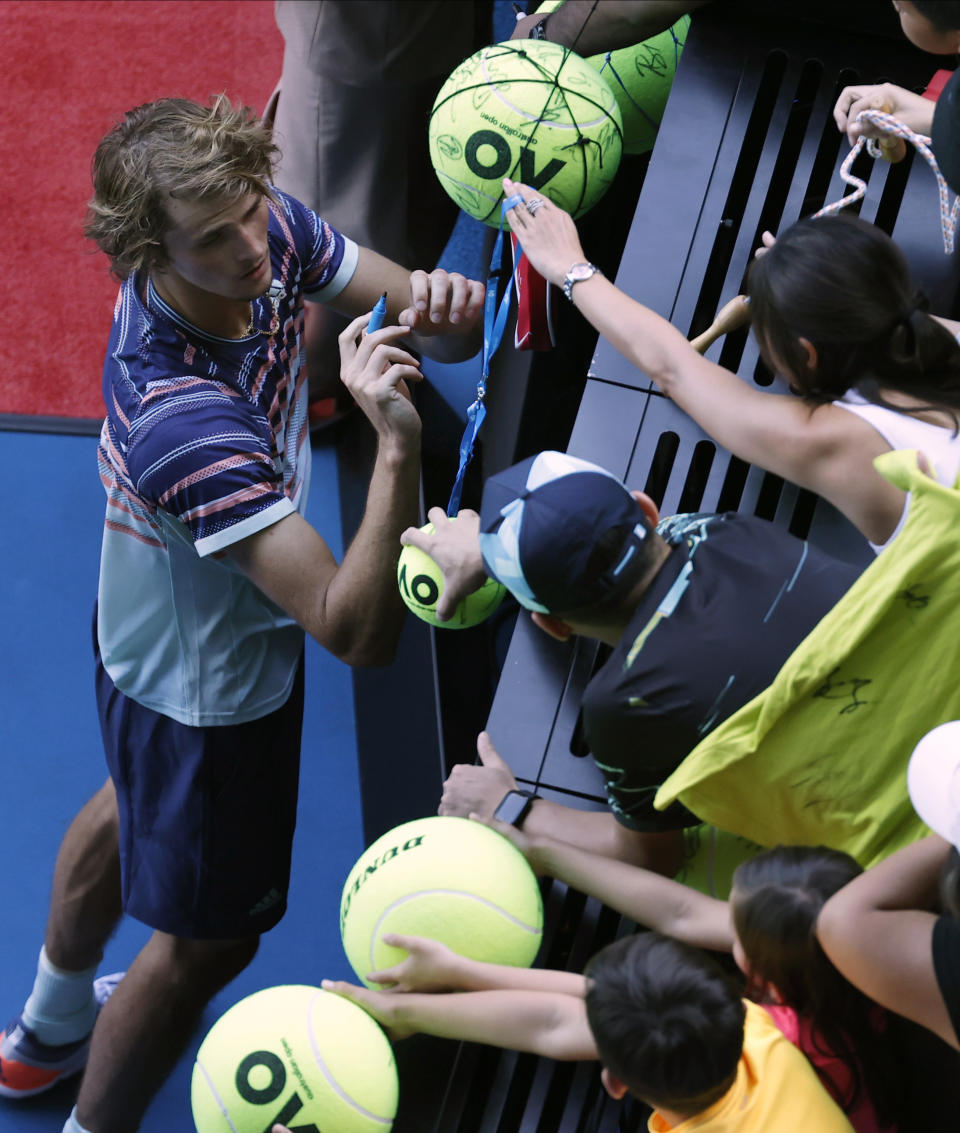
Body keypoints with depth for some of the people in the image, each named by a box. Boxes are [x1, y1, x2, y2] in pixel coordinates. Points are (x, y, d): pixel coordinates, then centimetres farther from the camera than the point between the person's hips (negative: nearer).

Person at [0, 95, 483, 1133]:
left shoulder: (271, 231, -22)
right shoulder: (184, 421, -44)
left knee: (134, 806, 34)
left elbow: (443, 326, -13)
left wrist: (440, 308, -37)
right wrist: (396, 443, -58)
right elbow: (358, 632, -45)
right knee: (206, 940, 14)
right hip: (209, 686, -9)